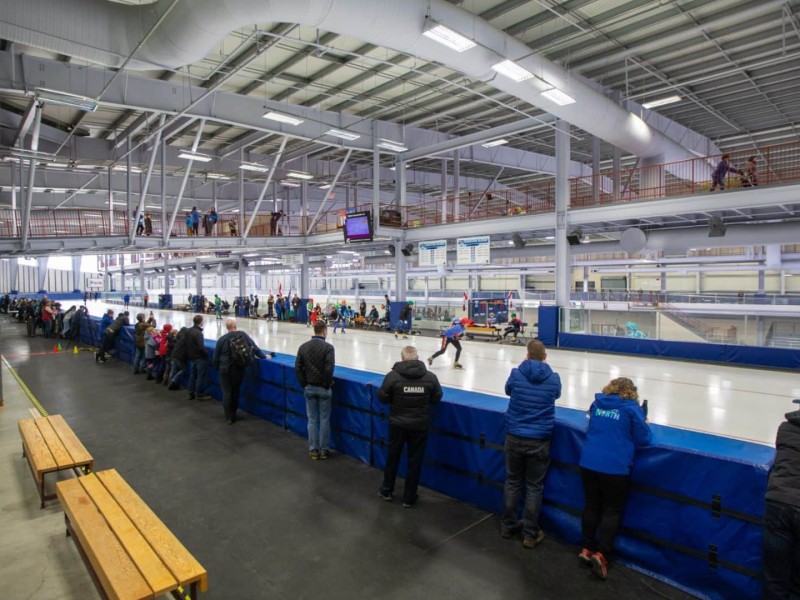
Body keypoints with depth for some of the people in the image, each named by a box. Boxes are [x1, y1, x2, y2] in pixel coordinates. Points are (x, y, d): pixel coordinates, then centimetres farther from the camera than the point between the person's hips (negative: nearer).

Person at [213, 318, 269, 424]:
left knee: (226, 392, 6)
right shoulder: (242, 335, -6)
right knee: (235, 391, 16)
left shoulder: (222, 339, -8)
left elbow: (216, 357, 0)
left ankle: (229, 417, 4)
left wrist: (217, 368, 17)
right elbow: (254, 347, -4)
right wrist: (263, 356, 7)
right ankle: (233, 414, 27)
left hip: (225, 369, -2)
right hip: (239, 369, 2)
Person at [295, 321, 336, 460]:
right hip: (323, 389, -4)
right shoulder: (328, 347, -14)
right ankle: (323, 450, 16)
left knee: (312, 420, 12)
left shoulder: (303, 347, 0)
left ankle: (313, 450, 18)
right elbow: (329, 368, -21)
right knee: (324, 420, 8)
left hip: (309, 388, 4)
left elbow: (298, 368, -1)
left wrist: (304, 384, 5)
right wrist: (327, 385, -8)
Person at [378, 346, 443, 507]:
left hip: (397, 423, 0)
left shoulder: (393, 375, -15)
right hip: (419, 425, 0)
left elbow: (382, 397, -9)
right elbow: (437, 397, 1)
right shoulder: (430, 377, -10)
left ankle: (387, 491, 35)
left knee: (392, 456, 18)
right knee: (415, 460, 12)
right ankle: (409, 497, 23)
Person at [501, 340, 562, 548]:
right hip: (539, 440, -1)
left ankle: (508, 526, 29)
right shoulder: (554, 379, -7)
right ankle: (530, 534, 20)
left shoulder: (516, 374, -9)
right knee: (534, 487, 12)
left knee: (512, 482, 16)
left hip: (514, 437, 1)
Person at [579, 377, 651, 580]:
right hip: (615, 467, -4)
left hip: (588, 462, 4)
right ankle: (601, 553, 5)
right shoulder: (632, 408, -5)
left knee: (591, 505, 18)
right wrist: (644, 424, 18)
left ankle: (587, 548, 26)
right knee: (612, 511, 11)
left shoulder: (597, 403, 8)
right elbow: (643, 439, 0)